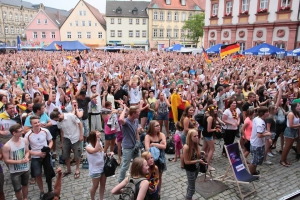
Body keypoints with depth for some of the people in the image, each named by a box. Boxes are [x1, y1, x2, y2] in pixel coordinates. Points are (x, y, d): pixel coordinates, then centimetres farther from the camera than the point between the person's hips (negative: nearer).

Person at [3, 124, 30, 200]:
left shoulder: (25, 140, -11)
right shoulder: (7, 146, -24)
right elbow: (6, 160, -16)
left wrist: (26, 157, -19)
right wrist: (19, 161, -25)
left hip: (25, 168, 4)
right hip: (15, 171, -4)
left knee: (25, 185, 24)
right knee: (17, 189, 11)